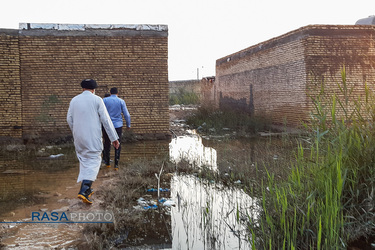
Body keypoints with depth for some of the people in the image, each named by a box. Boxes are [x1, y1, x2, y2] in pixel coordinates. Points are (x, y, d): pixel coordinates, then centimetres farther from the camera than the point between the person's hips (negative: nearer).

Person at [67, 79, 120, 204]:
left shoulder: (74, 100, 8)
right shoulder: (97, 100, -5)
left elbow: (69, 119, 12)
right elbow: (106, 120, -7)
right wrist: (114, 138, -3)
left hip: (78, 137, 5)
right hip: (93, 138, -5)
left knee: (84, 161, 16)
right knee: (94, 161, -1)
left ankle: (86, 189, 22)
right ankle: (84, 190, -15)